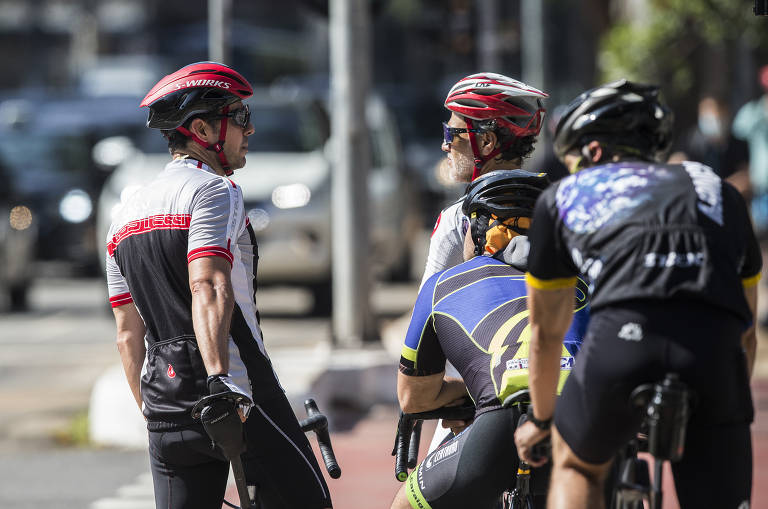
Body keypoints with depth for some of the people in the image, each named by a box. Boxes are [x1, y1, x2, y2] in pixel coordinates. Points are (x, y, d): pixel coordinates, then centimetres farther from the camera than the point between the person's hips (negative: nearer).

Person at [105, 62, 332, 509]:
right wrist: (220, 380, -34)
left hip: (165, 409, 7)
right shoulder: (214, 191, -7)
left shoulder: (126, 216, 18)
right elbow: (208, 290, -24)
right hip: (239, 397, -7)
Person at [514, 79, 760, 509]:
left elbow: (546, 333, 35)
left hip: (622, 340, -1)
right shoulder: (717, 189, 33)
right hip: (715, 352, 1)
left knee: (576, 466, 28)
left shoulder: (563, 197, 28)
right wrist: (729, 407, 51)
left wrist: (541, 418, 50)